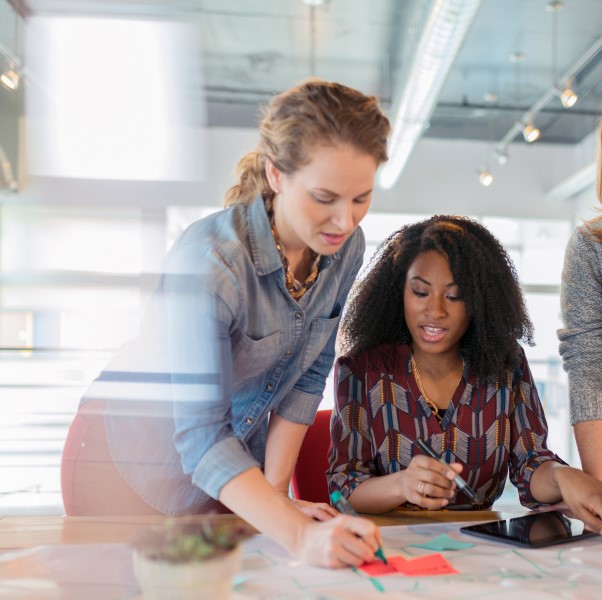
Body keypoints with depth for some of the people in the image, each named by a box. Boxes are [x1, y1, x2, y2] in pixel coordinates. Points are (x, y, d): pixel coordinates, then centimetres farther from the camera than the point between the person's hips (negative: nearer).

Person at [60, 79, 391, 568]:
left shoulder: (347, 247, -13)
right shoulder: (210, 261, -33)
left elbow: (307, 377, -4)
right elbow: (200, 437, -34)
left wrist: (274, 488, -8)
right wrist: (298, 535, -43)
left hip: (239, 457, 6)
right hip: (139, 455, -5)